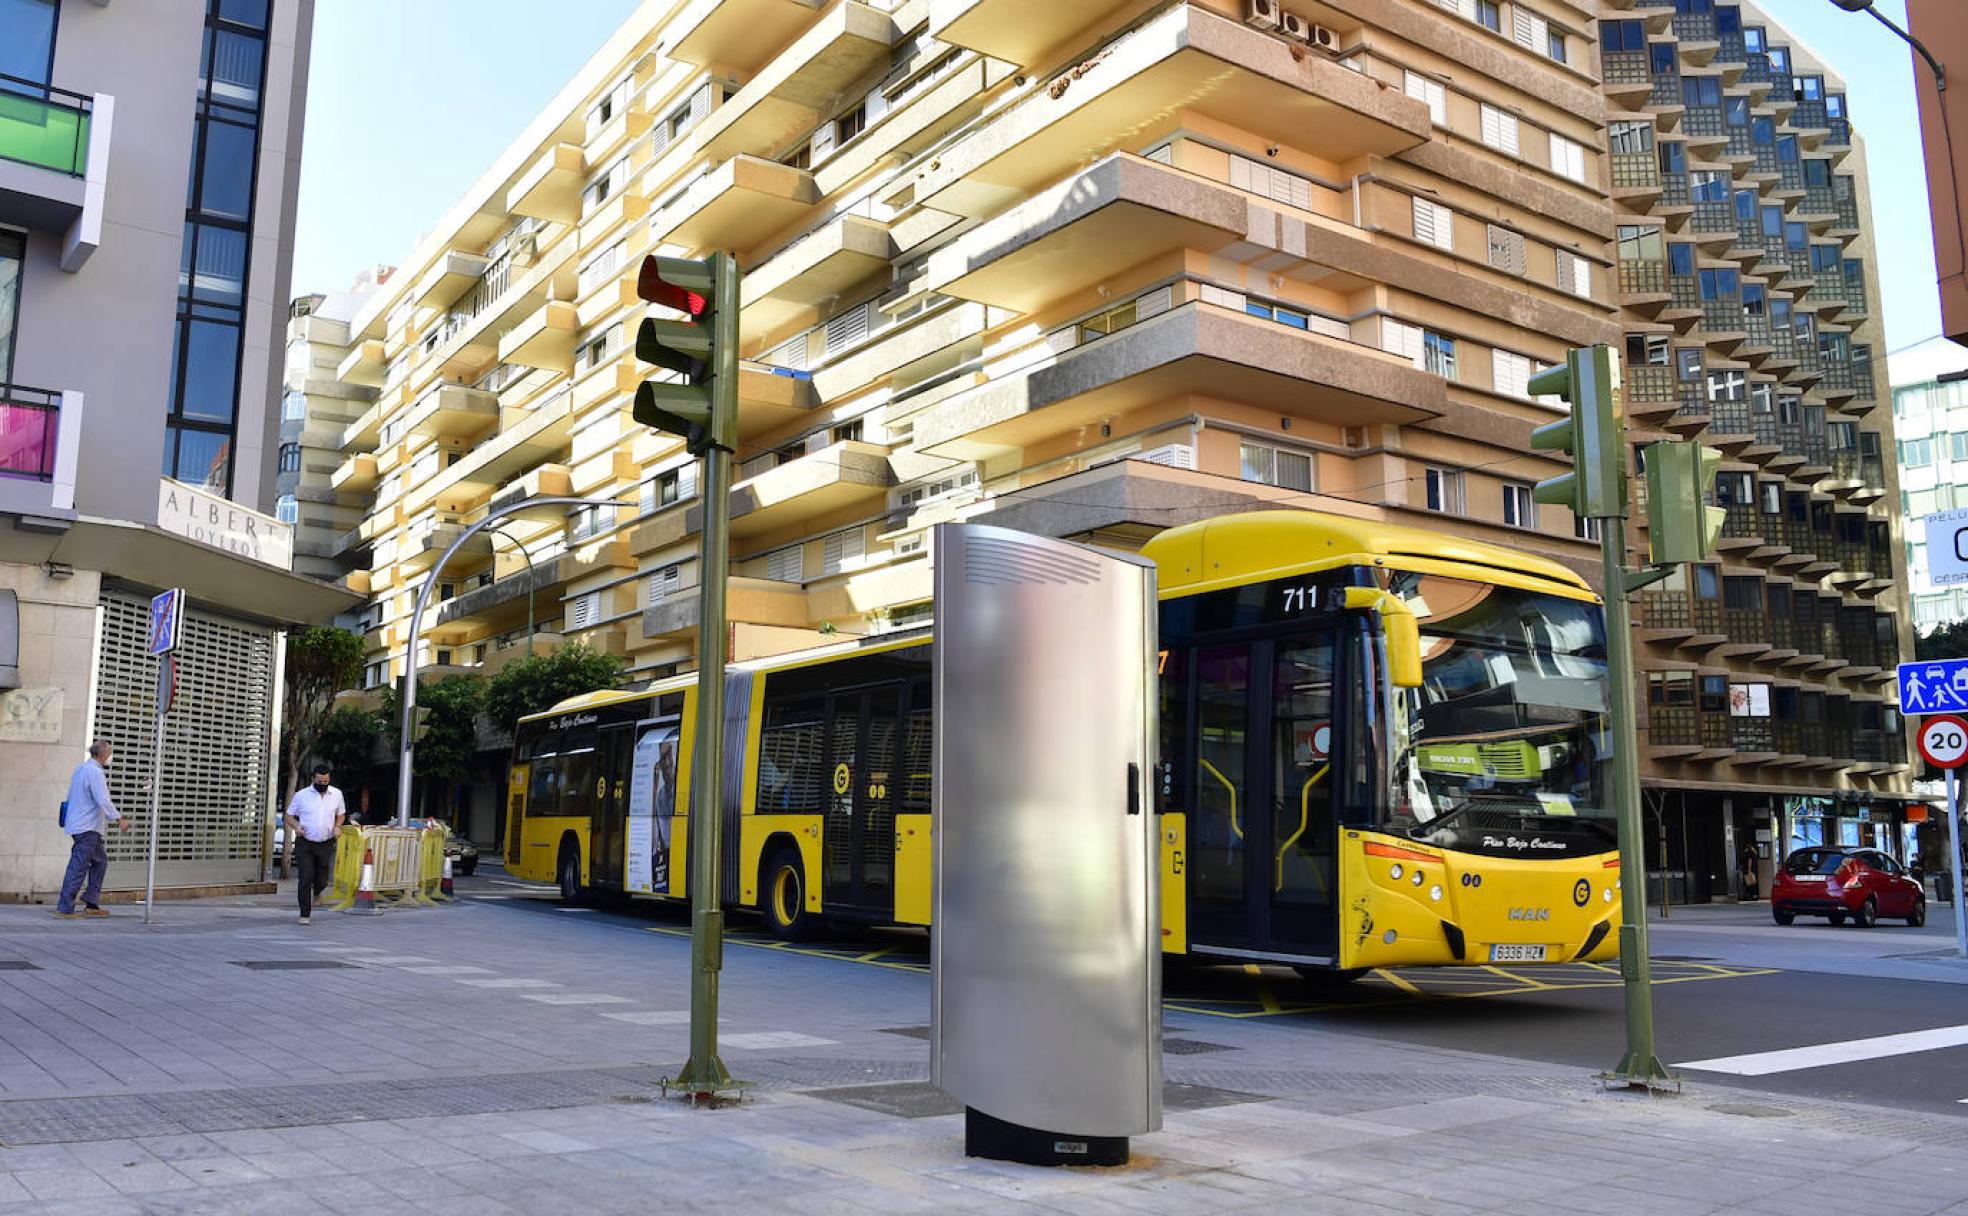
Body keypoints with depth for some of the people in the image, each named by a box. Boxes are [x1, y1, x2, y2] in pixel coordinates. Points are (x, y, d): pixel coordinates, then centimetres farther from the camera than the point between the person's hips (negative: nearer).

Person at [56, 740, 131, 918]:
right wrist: (118, 819, -21)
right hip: (87, 827, -10)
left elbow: (73, 796, 22)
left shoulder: (80, 768, 14)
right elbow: (103, 800, -23)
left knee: (100, 861, 15)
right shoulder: (95, 772, -16)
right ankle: (64, 908, -7)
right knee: (78, 867, -8)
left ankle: (91, 904, 14)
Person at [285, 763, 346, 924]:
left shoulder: (337, 794, 4)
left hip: (326, 845, 2)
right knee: (305, 879, -10)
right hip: (304, 844, -2)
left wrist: (337, 826, -2)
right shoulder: (301, 795, -3)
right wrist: (296, 826, -16)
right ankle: (304, 914, -2)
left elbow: (341, 814, 18)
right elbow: (289, 816, 5)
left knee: (322, 881, 8)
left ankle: (315, 894, 44)